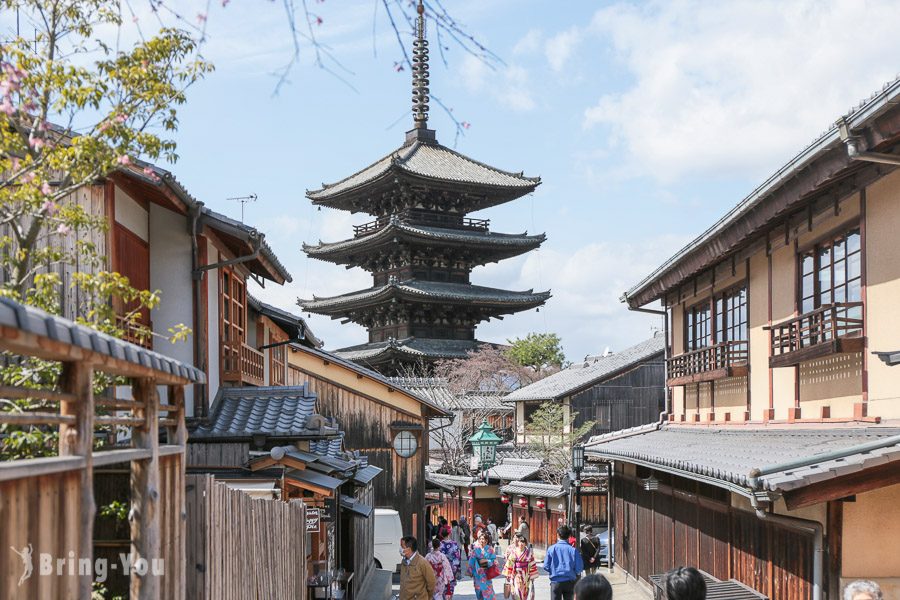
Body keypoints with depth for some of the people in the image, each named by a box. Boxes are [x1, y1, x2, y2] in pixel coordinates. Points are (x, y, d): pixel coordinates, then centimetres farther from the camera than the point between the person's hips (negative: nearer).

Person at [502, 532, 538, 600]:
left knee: (524, 594, 8)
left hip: (525, 575, 1)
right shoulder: (513, 551, -3)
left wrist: (532, 576, -1)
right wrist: (507, 574, 1)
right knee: (517, 591, -8)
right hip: (516, 574, -1)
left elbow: (532, 564, -1)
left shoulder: (529, 552, -3)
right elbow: (509, 563, 1)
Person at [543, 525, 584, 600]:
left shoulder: (551, 549, -7)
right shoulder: (573, 550, -8)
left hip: (555, 582, -1)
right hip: (569, 582, 1)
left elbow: (546, 567, -4)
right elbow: (579, 568, -7)